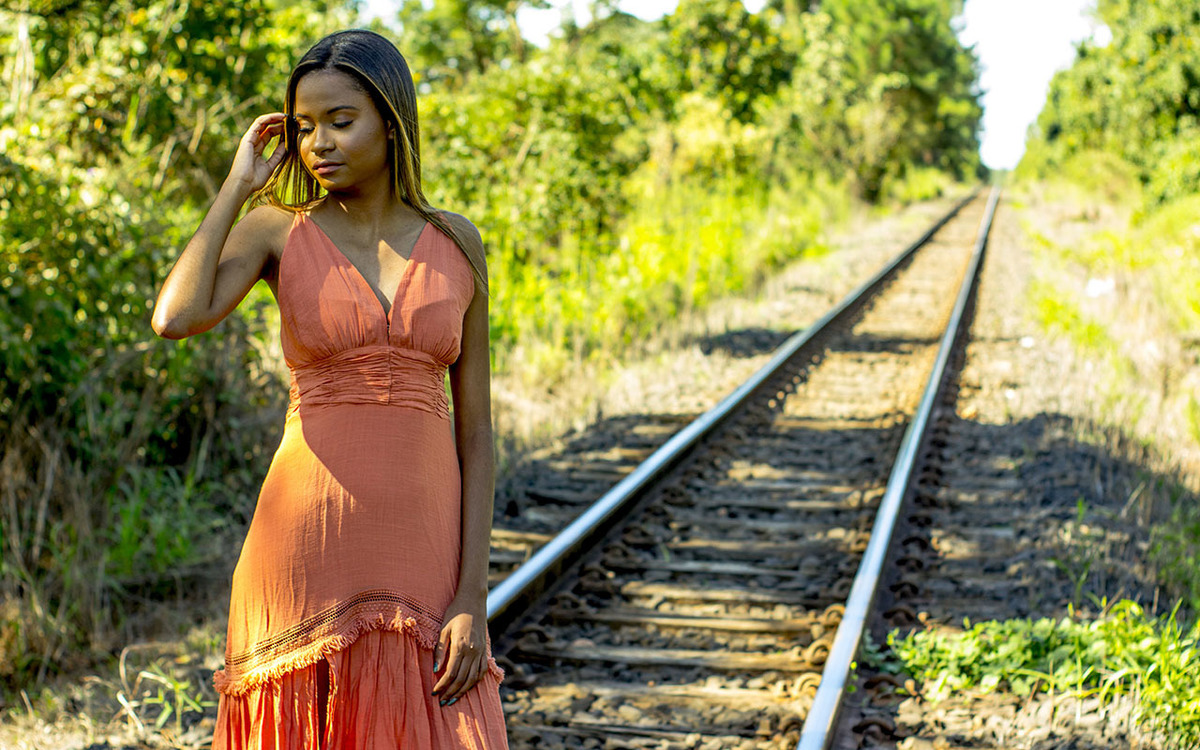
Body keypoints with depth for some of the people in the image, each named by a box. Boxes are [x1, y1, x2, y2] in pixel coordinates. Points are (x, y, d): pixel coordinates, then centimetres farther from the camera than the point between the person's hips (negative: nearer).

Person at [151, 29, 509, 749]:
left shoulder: (456, 244, 6)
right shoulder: (275, 230, 3)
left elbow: (474, 427, 4)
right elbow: (176, 319, -17)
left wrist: (474, 598, -4)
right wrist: (239, 185, -6)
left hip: (422, 554, 1)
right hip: (307, 553, -1)